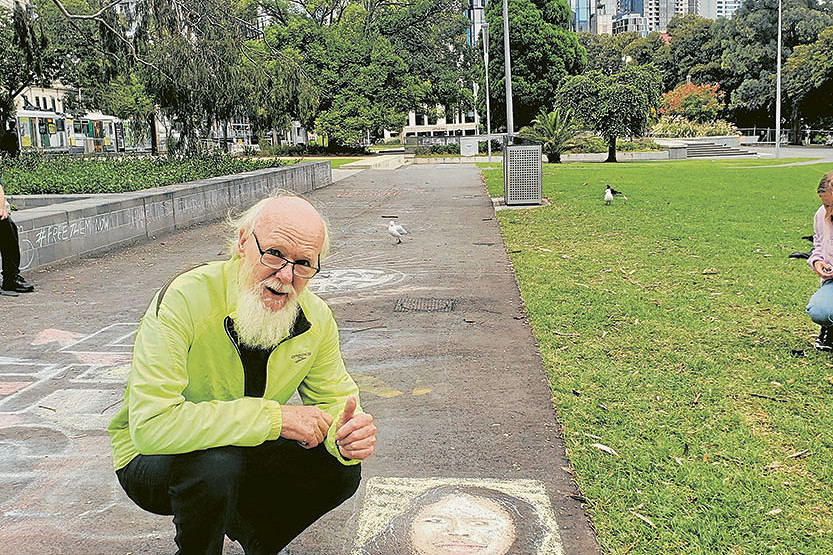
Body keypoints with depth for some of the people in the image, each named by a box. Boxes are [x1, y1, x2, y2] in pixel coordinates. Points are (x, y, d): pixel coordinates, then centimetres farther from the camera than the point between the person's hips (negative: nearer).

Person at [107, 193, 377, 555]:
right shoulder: (183, 301, -30)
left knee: (341, 469, -11)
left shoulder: (316, 319, -11)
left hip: (244, 453, 5)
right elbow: (150, 424, -38)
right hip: (152, 458, -5)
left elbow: (333, 399, -1)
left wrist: (347, 435, -26)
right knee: (217, 462, -35)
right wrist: (274, 417, -37)